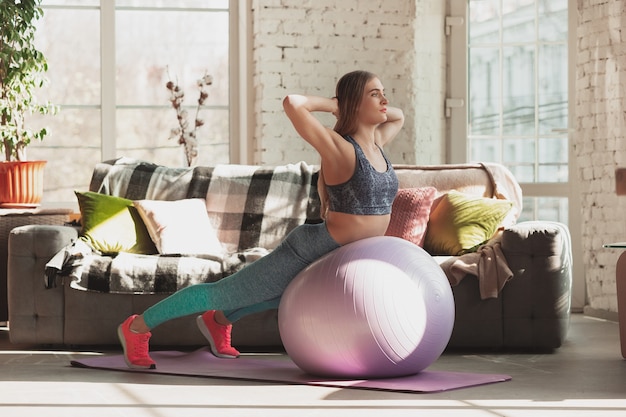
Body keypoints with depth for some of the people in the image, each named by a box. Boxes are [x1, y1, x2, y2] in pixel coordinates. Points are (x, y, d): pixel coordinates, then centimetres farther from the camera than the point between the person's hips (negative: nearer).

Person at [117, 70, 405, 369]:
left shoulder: (375, 144, -1)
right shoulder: (339, 149, -24)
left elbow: (398, 117, 22)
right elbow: (292, 103, -38)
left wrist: (377, 108, -1)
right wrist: (334, 105, -22)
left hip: (334, 263, 9)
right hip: (309, 254, -9)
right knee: (222, 294, 5)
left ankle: (218, 321, 58)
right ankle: (138, 327, 22)